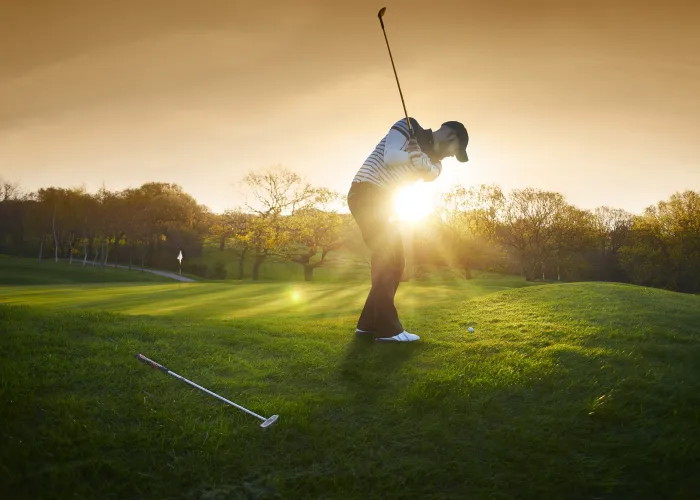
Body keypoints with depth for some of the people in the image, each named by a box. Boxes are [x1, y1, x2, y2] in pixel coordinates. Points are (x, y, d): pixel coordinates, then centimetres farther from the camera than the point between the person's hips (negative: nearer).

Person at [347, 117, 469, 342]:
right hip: (366, 192, -8)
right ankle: (388, 329, -18)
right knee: (385, 254, -16)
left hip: (383, 201, 8)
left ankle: (369, 323, 9)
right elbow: (389, 157, -19)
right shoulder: (409, 126, -4)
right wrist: (409, 156, -36)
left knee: (395, 259, 5)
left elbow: (431, 173, -14)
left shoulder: (433, 160, 12)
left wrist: (420, 157, -34)